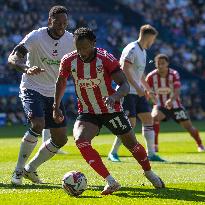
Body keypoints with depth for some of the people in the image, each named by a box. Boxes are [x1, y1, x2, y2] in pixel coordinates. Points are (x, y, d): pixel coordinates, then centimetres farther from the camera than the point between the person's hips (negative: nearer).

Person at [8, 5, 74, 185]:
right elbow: (12, 58, -27)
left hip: (53, 93, 6)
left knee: (61, 139, 3)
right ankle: (18, 170, -13)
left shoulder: (70, 40, -4)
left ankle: (30, 168, 22)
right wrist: (26, 69, -47)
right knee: (38, 125, -29)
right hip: (32, 89, -6)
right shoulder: (36, 37, -17)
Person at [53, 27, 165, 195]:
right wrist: (56, 107, 4)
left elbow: (125, 85, -24)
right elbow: (61, 83, 8)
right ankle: (111, 182, -26)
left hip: (111, 110, -1)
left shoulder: (105, 58, -21)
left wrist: (114, 97, -44)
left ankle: (149, 173, 42)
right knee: (80, 140, -26)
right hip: (87, 112, 1)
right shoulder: (69, 61, -12)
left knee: (131, 143, 11)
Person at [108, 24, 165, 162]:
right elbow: (124, 70, -23)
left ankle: (151, 153, 6)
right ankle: (113, 153, 1)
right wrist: (137, 87, -28)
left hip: (138, 92, 10)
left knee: (148, 119, 4)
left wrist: (148, 90, 27)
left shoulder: (143, 51, 16)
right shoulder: (132, 49, -14)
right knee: (131, 123, -11)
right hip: (127, 92, -10)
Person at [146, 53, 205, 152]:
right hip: (160, 105, 0)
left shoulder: (174, 74, -16)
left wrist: (171, 100, -49)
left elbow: (177, 91, -30)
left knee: (189, 127, 1)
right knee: (154, 117, -32)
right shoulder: (151, 76, -13)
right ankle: (154, 146, -23)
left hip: (175, 105, 0)